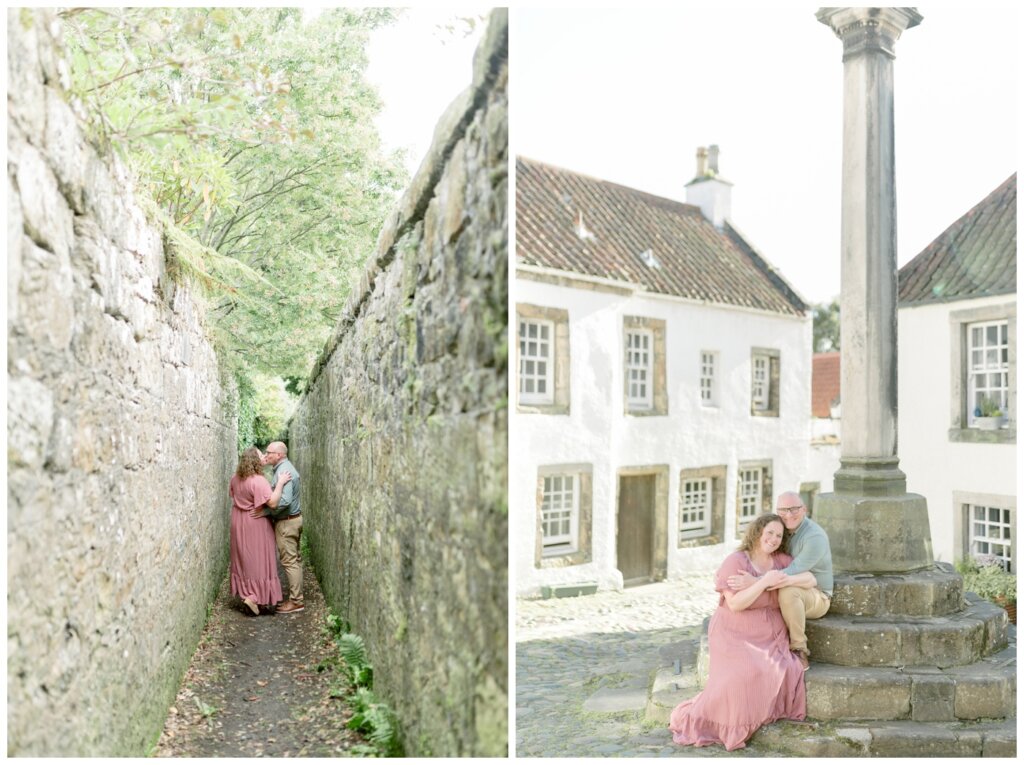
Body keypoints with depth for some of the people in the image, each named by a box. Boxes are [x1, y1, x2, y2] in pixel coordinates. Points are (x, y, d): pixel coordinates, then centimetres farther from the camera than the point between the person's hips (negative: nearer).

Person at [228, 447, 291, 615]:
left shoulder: (236, 478, 1)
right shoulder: (258, 481, -25)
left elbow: (232, 493, 20)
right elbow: (272, 501, -32)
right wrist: (281, 483, -25)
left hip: (239, 523, 8)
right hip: (255, 524, -8)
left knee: (244, 558, 17)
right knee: (258, 560, -1)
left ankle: (244, 592, 26)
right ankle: (253, 597, -7)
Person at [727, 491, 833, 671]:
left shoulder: (815, 536, -24)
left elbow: (793, 572, -34)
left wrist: (754, 581, -45)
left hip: (816, 597, -7)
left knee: (788, 591, -38)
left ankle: (799, 651, -19)